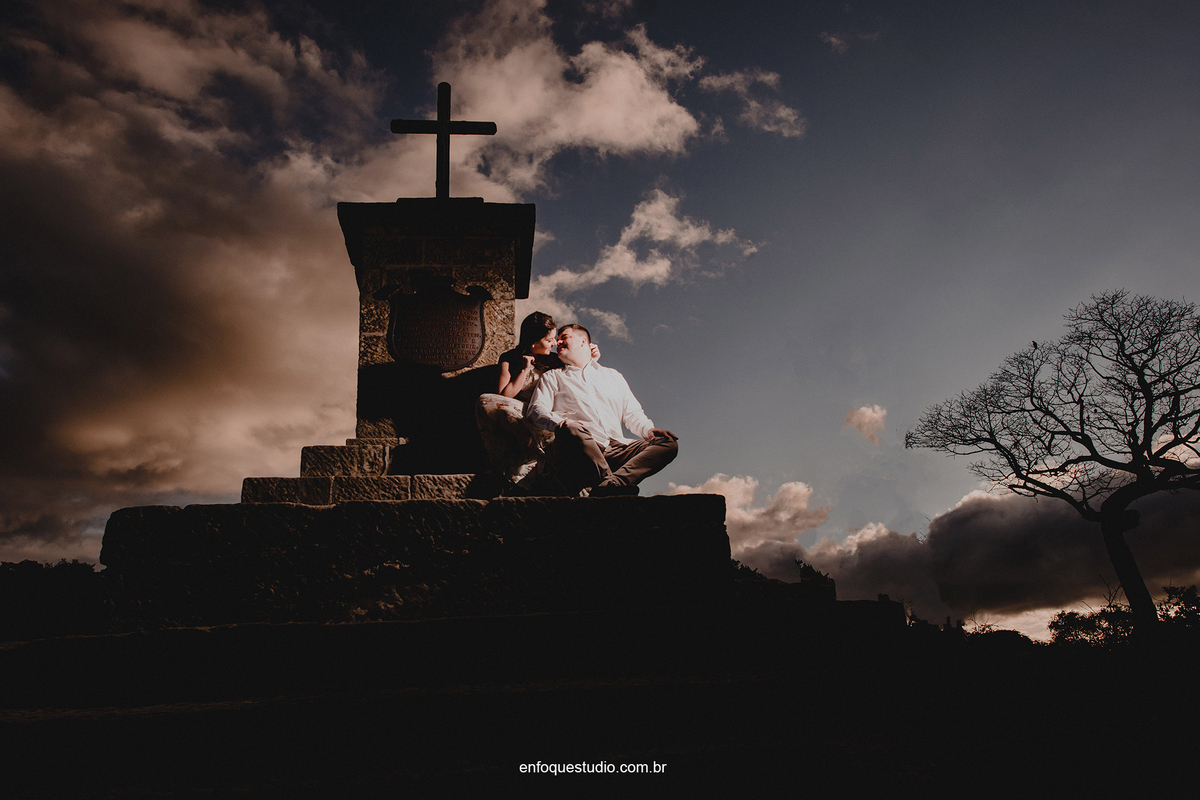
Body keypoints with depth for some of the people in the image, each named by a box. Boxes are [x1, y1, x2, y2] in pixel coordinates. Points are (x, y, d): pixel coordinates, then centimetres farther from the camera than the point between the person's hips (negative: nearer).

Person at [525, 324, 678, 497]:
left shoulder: (613, 376, 32)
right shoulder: (552, 377, 23)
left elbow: (632, 413, 26)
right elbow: (535, 409, 6)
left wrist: (648, 429, 3)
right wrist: (559, 422, -17)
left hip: (616, 448, 4)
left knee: (669, 443, -19)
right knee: (571, 430, -37)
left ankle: (612, 484, -42)